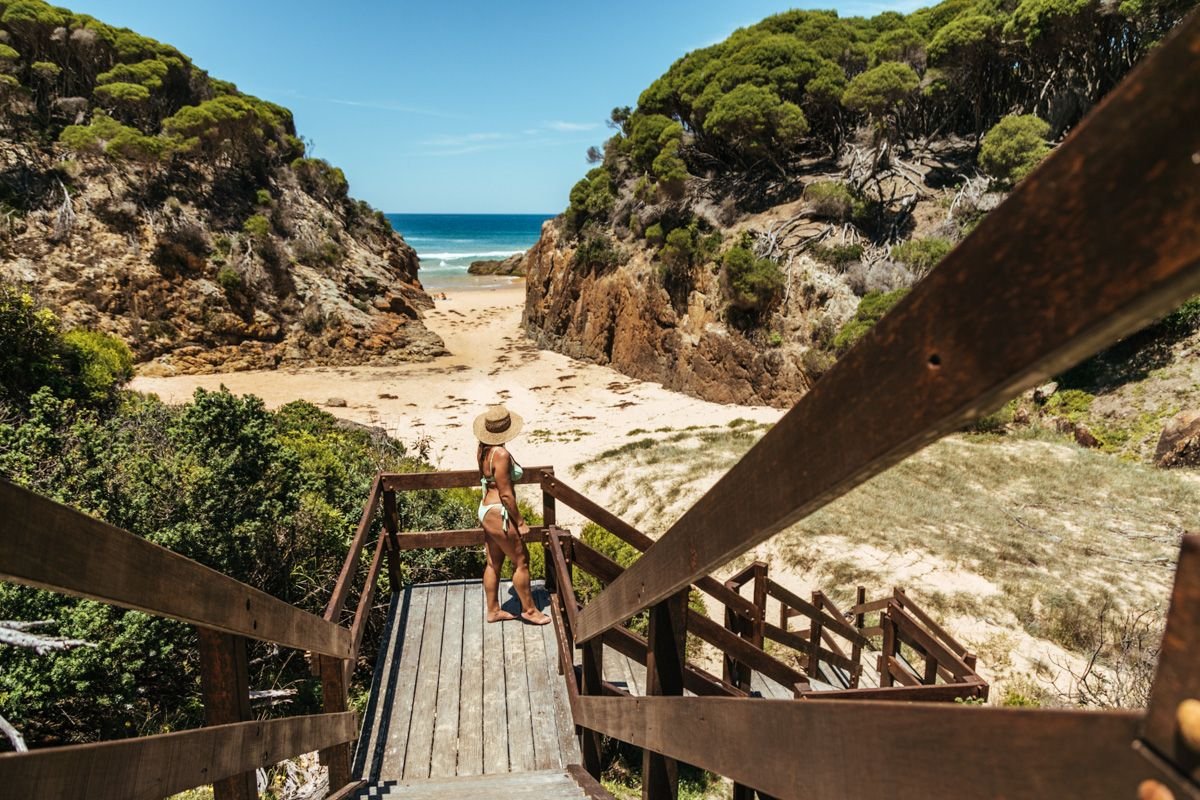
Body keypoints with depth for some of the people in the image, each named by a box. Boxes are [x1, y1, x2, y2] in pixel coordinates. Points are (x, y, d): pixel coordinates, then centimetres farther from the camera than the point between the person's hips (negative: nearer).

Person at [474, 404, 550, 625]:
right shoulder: (501, 454, -25)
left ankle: (493, 610, 28)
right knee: (521, 560, 6)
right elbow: (505, 494, -22)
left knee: (494, 563, 18)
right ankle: (529, 610, 19)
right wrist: (520, 522, -12)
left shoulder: (483, 448, 3)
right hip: (498, 514, -9)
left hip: (486, 509, 9)